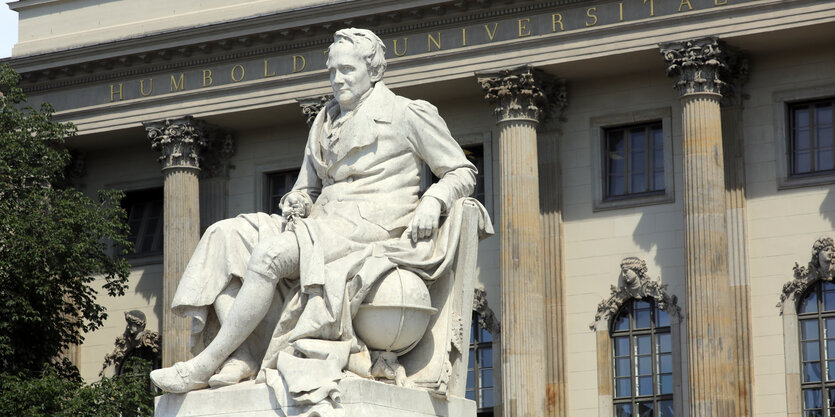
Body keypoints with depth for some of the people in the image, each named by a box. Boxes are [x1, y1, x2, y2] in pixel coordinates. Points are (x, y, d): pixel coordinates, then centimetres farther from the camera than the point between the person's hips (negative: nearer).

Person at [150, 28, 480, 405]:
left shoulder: (408, 115, 6)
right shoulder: (325, 122, 23)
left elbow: (461, 173, 9)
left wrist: (433, 201, -12)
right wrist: (297, 202, 1)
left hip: (369, 232, -7)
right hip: (323, 225, 8)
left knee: (270, 253, -32)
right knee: (222, 237, -15)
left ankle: (206, 364, -28)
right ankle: (240, 358, -29)